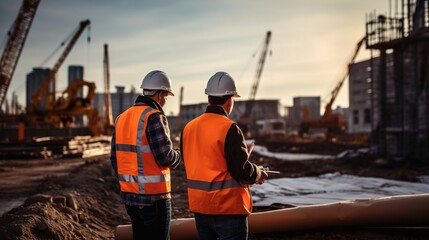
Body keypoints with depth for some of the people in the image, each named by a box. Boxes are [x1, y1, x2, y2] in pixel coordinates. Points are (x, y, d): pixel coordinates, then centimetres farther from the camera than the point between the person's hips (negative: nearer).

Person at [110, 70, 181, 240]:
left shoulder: (122, 117, 9)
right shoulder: (154, 117, -15)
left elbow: (115, 157, 13)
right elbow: (165, 157, -19)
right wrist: (178, 156, 3)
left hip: (129, 194, 8)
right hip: (154, 196, -8)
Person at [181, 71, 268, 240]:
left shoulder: (189, 128, 5)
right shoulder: (229, 129, -17)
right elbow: (242, 170, -18)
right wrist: (258, 174, 3)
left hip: (198, 206, 7)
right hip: (228, 207, -7)